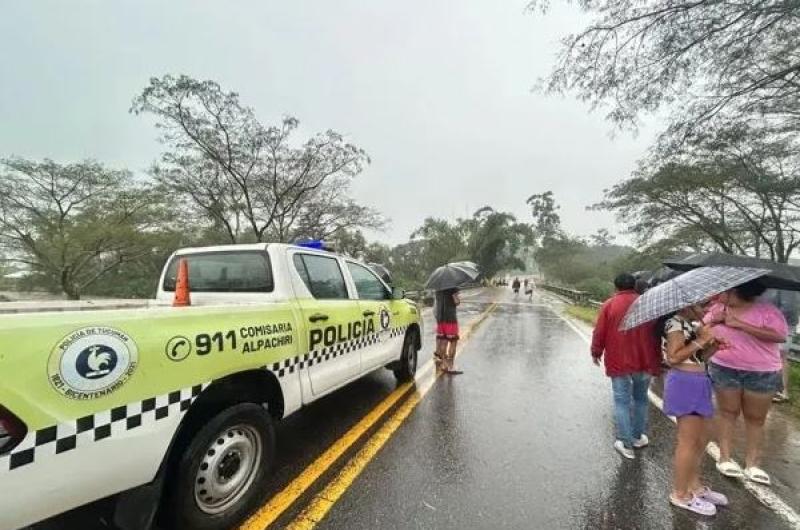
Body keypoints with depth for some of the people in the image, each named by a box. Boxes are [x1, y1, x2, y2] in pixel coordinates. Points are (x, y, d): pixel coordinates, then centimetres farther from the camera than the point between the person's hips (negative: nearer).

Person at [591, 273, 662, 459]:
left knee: (622, 401, 4)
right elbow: (657, 332, 8)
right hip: (645, 361, 4)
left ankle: (626, 444, 7)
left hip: (619, 362, -3)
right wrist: (657, 360, 19)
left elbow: (599, 332, -8)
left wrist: (596, 353, 7)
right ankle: (638, 437, 30)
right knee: (641, 399, 20)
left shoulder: (609, 305, -7)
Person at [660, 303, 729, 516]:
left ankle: (694, 484, 36)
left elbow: (698, 358, 16)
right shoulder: (676, 322, -15)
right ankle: (680, 494, 14)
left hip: (698, 382, 10)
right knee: (688, 442, 0)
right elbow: (673, 357, -20)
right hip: (685, 382, -10)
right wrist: (700, 341, -16)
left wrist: (714, 346, 2)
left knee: (701, 439, 20)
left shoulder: (692, 323, 13)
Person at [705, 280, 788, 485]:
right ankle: (725, 457, 18)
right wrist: (713, 320, -13)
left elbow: (780, 335, -22)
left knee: (756, 418, 10)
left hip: (762, 374, -1)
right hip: (724, 370, 2)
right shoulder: (718, 308, 0)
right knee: (727, 412, 9)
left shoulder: (766, 310, -10)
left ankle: (752, 463, 22)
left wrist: (739, 324, -25)